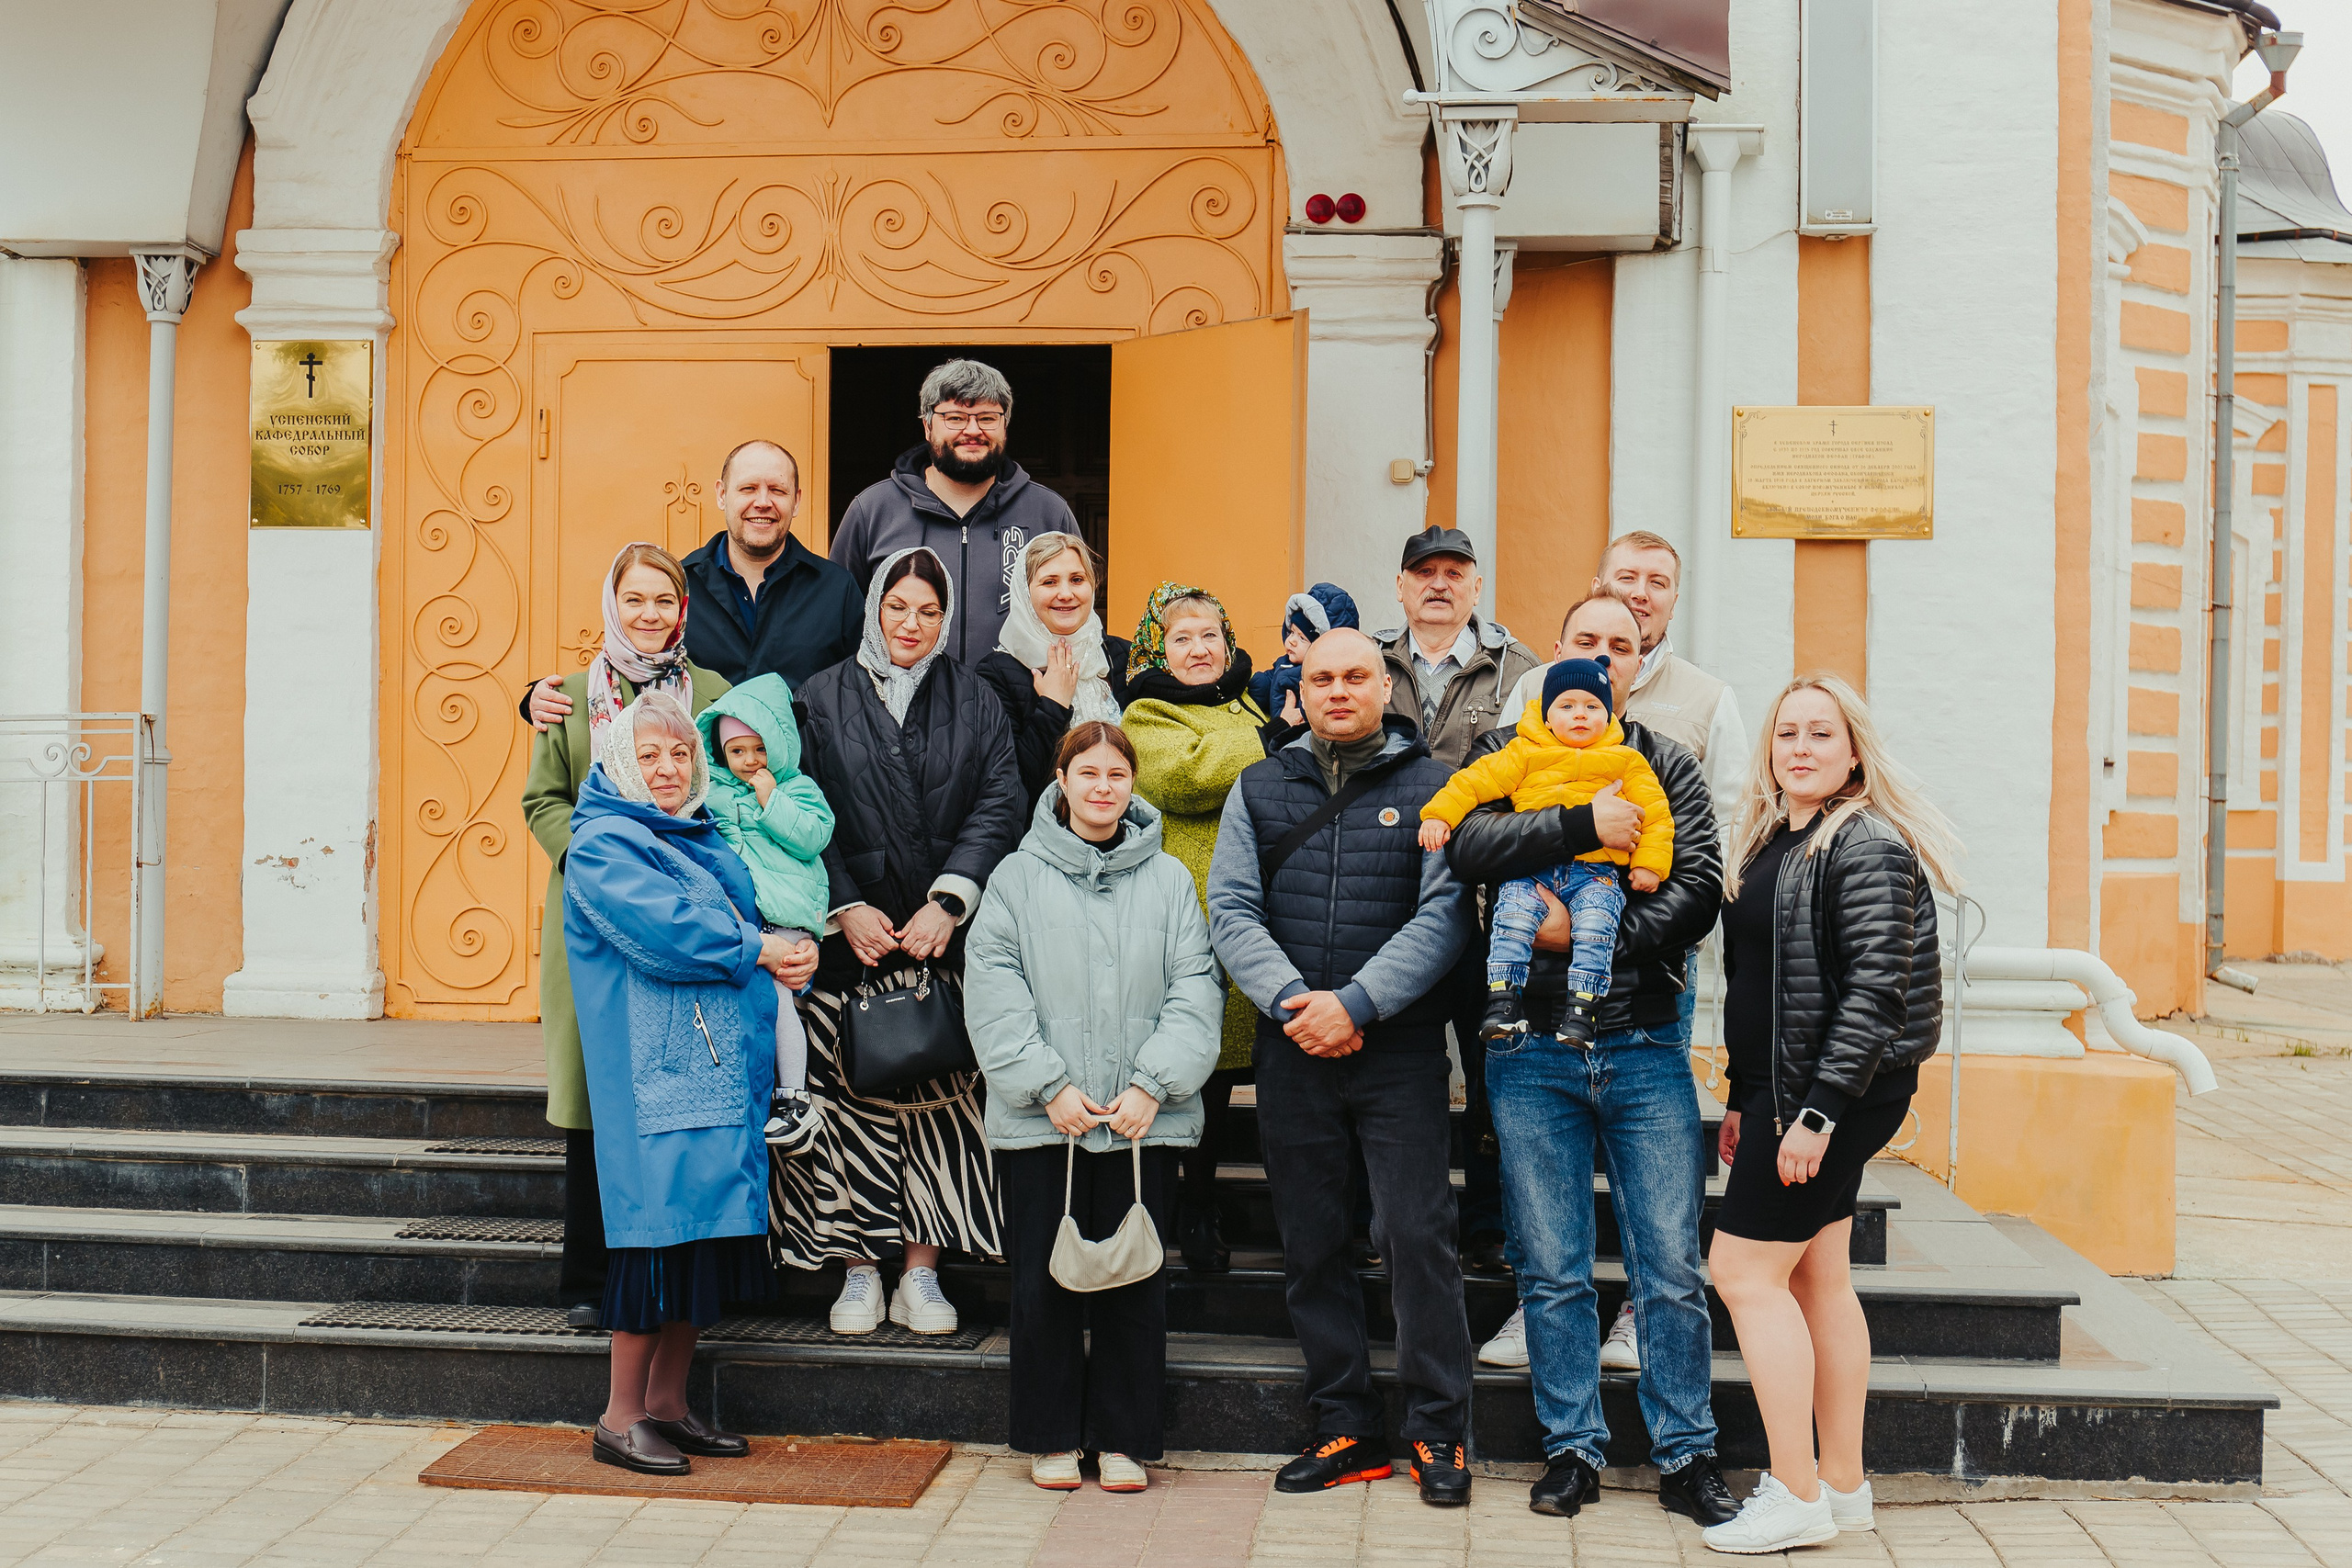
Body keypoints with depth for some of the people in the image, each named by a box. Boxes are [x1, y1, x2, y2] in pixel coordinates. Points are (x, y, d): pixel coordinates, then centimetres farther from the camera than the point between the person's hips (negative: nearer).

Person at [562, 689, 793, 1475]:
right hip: (652, 1071, -8)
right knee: (658, 1227, -7)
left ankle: (667, 1401, 18)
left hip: (722, 1065, 8)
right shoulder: (603, 846, -5)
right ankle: (620, 1418, 4)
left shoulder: (705, 836, 20)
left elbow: (752, 909, 21)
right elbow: (661, 930, -18)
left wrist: (787, 949, -1)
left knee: (709, 1224, 8)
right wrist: (756, 949, -8)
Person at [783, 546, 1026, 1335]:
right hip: (849, 937, 0)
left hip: (945, 940, 1)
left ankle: (921, 1273, 9)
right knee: (850, 1097, 0)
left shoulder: (975, 702, 9)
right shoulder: (822, 699, 7)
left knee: (939, 1099, 0)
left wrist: (949, 902, -12)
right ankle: (858, 1270, 12)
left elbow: (997, 810, 0)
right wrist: (845, 906, -9)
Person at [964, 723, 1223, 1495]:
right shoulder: (1018, 876, 5)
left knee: (1135, 1282, 5)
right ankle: (1050, 1437, 21)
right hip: (1040, 1118, -1)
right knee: (1044, 1281, 6)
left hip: (1142, 1120, 1)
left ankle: (1123, 1438, 18)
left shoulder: (1169, 879, 8)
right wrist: (1049, 1085, -11)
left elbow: (1194, 989, 2)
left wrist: (1152, 1085, -9)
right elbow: (993, 989, -2)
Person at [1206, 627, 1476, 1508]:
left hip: (1401, 1048, -3)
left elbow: (1443, 914, -7)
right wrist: (1292, 999, -12)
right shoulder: (1260, 789, 11)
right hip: (1292, 1050, 3)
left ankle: (1437, 1428, 9)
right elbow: (1230, 909, 3)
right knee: (1311, 1244, 8)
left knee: (1417, 1234, -5)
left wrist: (1355, 1003, -16)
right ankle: (1345, 1427, 19)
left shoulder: (1431, 785, 3)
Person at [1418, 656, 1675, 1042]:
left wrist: (1649, 864, 4)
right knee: (1514, 911, -28)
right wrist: (1439, 815, -4)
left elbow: (1655, 813, 16)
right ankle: (1504, 996, -21)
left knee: (1595, 919, -28)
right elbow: (1475, 780, 10)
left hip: (1595, 871, 0)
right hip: (1530, 869, 0)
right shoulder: (1523, 754, 15)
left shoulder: (1627, 762, 18)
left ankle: (1580, 1008, -23)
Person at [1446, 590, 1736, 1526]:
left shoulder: (1668, 768, 11)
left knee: (1672, 1267, 2)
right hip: (1533, 1049, 0)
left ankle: (1687, 1457, 14)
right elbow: (1468, 846, -11)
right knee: (1552, 1271, 6)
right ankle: (1572, 1450, 19)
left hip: (1644, 1044, 1)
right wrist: (1583, 823, -19)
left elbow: (1699, 891, -3)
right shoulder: (1503, 757, 9)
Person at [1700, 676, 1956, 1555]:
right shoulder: (1775, 841, 14)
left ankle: (1798, 1498, 0)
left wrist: (1819, 1110, -23)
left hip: (1839, 1091, -9)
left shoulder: (1867, 846, -13)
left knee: (1746, 1271, -7)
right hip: (1784, 1090, 9)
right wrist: (1743, 1099, 18)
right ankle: (1843, 1487, 20)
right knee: (1818, 1281, 12)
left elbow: (1873, 989, -20)